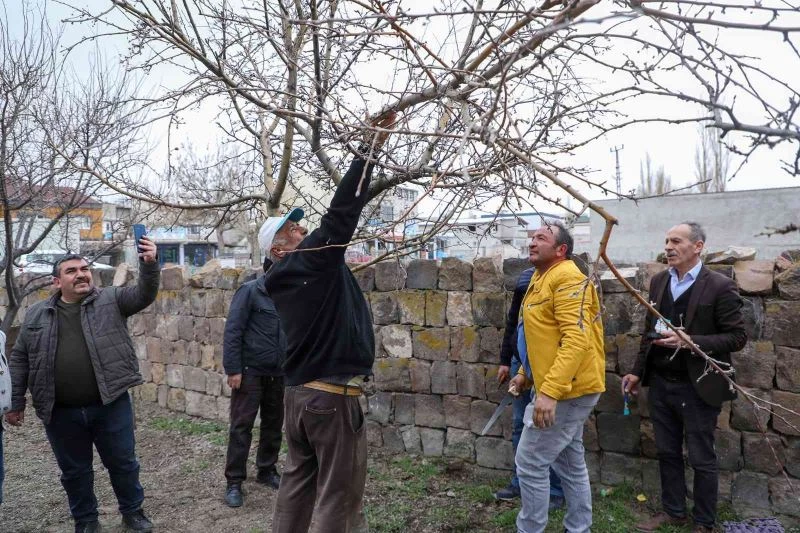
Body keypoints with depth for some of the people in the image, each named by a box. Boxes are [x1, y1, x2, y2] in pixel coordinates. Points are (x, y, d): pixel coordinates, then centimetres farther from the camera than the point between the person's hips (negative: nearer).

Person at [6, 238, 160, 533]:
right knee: (74, 471, 16)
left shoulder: (111, 299, 0)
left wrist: (149, 264, -33)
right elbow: (19, 359, 11)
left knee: (123, 463, 12)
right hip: (61, 412, 2)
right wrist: (16, 402, 9)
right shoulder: (36, 314, 6)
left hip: (110, 404, -2)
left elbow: (144, 294, -14)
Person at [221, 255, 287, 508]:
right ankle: (234, 482, 13)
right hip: (250, 371, -5)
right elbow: (232, 331, -12)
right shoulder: (250, 291, -9)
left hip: (278, 373, 5)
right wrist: (232, 369, -15)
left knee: (274, 425, 13)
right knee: (241, 427, 2)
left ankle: (267, 470, 30)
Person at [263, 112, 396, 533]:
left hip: (298, 392, 9)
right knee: (339, 493, 3)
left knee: (297, 480, 20)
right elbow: (342, 210, -20)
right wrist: (373, 145, -16)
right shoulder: (314, 259, -13)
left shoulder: (282, 278, 12)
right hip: (332, 396, -9)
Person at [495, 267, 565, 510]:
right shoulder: (526, 277, 7)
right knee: (520, 425, 14)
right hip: (520, 362, 6)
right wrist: (505, 360, 12)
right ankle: (519, 482, 28)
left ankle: (556, 490, 18)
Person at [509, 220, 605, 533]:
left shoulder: (567, 277, -18)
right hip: (565, 388, 10)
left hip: (567, 389, -10)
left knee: (530, 463, -3)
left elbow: (576, 339, -27)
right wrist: (526, 374, 20)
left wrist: (550, 391, -32)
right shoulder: (541, 277, 14)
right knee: (570, 464, 19)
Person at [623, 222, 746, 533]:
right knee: (667, 453, 16)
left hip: (696, 387, -5)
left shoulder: (720, 286, -11)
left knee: (701, 459, 9)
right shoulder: (659, 281, 6)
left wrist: (691, 341, -24)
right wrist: (638, 372, 9)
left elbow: (737, 337, -12)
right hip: (660, 384, 5)